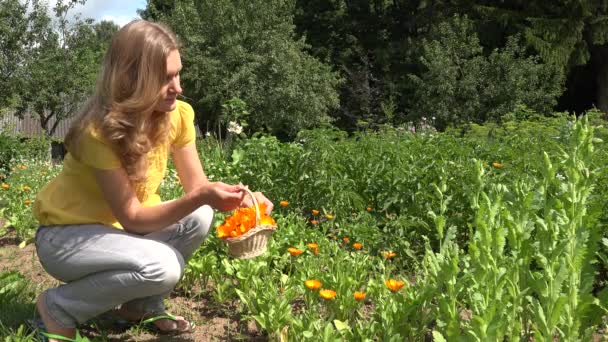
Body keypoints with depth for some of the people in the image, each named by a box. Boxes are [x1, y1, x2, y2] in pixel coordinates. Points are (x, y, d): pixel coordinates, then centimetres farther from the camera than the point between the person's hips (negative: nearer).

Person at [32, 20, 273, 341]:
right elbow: (131, 217, -28)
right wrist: (201, 197, -40)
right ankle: (59, 308, -4)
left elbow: (198, 186, -8)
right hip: (65, 234, -6)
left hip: (116, 229, 6)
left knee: (199, 218, -19)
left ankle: (143, 305, 4)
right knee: (160, 267, -30)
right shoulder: (99, 130, -30)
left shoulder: (178, 115, -12)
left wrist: (241, 197, -28)